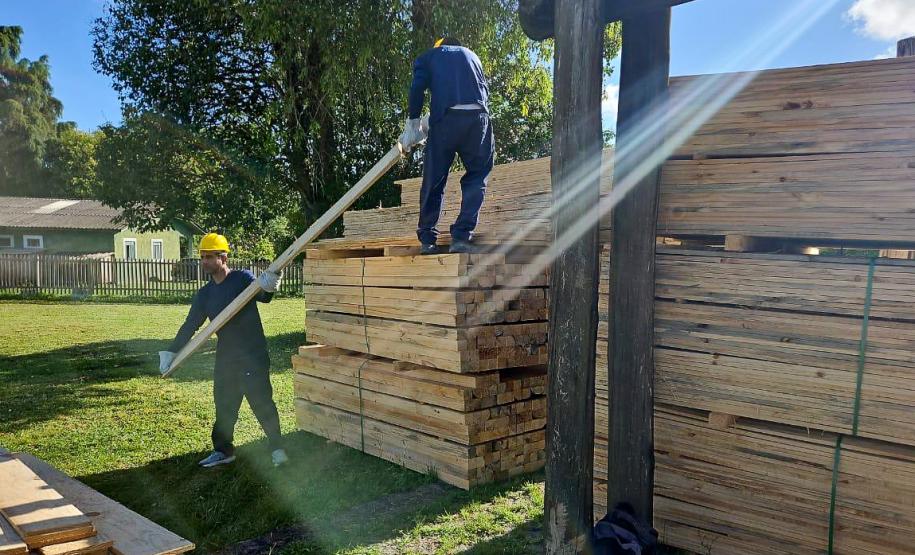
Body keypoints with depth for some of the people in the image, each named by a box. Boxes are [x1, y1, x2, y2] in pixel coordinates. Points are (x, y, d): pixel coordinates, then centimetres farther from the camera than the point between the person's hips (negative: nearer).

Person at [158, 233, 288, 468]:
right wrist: (171, 352, 3)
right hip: (225, 358, 6)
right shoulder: (204, 294, 10)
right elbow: (190, 326, 11)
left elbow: (263, 297, -26)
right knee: (224, 406, 12)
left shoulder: (243, 278, -8)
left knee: (262, 402, -4)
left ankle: (277, 448, 8)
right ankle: (223, 451, 25)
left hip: (253, 354, -6)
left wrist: (267, 288, -50)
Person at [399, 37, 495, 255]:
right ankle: (462, 236, -3)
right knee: (477, 177, 9)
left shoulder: (427, 56, 23)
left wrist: (413, 123, 6)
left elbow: (417, 88, 5)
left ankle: (428, 239, 11)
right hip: (478, 116, 2)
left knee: (434, 180, 7)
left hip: (446, 117, -1)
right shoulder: (470, 54, 32)